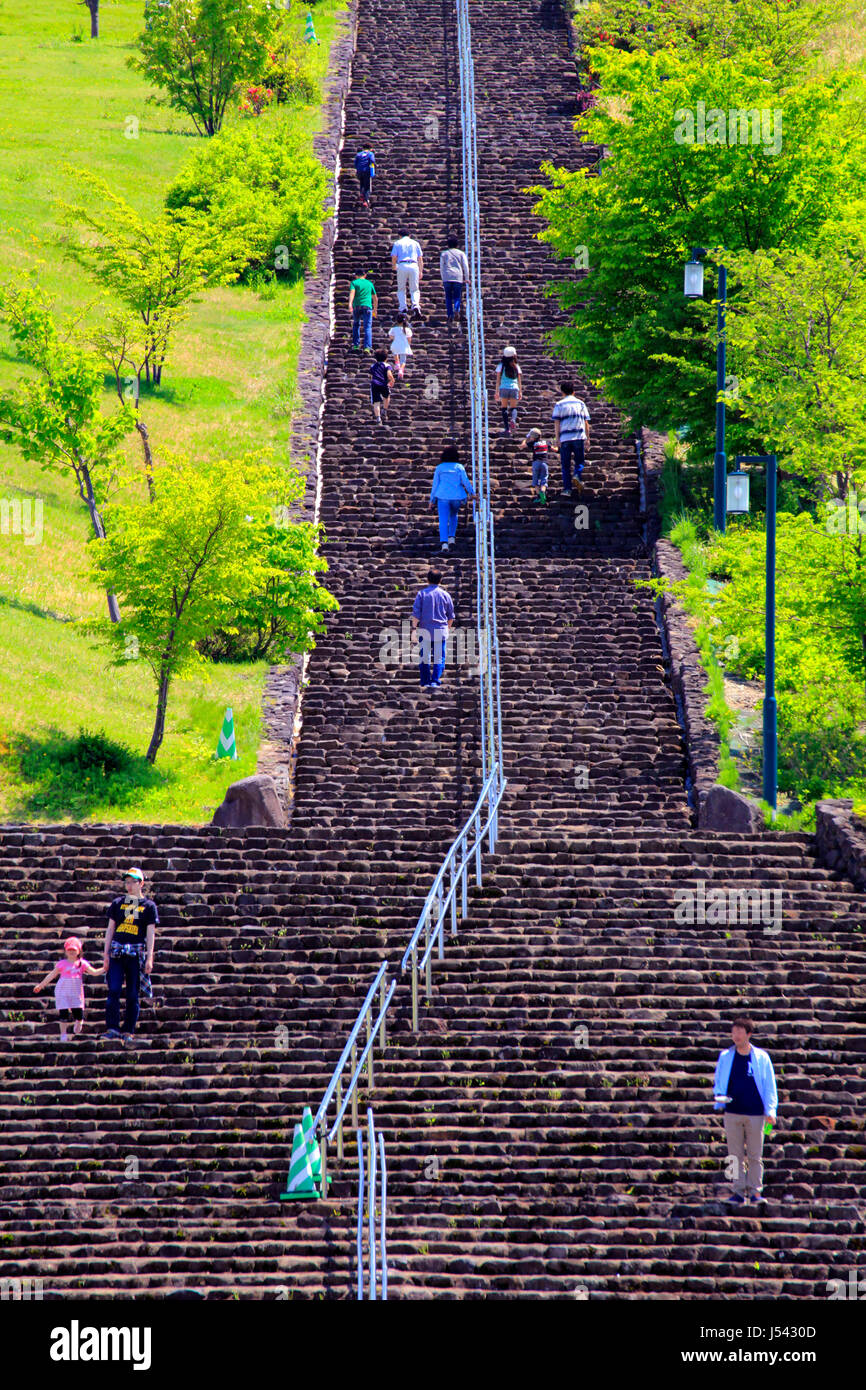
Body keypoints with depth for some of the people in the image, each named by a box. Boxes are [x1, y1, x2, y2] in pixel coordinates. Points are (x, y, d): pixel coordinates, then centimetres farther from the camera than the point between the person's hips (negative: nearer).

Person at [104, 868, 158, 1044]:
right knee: (113, 990, -12)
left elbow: (150, 933, 3)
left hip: (137, 954, -1)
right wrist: (106, 954, 6)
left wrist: (149, 958, -5)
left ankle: (128, 1032, 4)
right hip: (117, 952, 1)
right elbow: (110, 929, 13)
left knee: (133, 995, -1)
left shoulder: (148, 905, 7)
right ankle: (112, 1028, -12)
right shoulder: (118, 903, 13)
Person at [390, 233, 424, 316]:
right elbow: (420, 258, 12)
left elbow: (393, 257, 3)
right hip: (414, 266, 1)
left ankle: (403, 307, -2)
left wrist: (394, 266, 22)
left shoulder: (397, 243, 12)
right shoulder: (415, 243, 17)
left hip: (402, 266, -1)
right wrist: (421, 271, 15)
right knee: (414, 289, 5)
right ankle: (415, 304, -20)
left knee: (401, 289, 11)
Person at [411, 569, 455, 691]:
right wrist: (448, 628, 24)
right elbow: (451, 616, 10)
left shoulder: (421, 594, 0)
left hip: (424, 631, 0)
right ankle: (435, 681, -9)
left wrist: (414, 628, -1)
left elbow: (416, 613, -7)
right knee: (439, 657, 4)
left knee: (424, 657, 7)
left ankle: (425, 682, 7)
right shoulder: (445, 595, 4)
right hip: (441, 631, 0)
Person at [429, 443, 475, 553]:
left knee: (443, 521, -3)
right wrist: (471, 493, 4)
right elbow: (465, 481, -6)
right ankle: (451, 537, 18)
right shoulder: (459, 467, 3)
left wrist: (432, 500, 10)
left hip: (443, 497, -1)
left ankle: (444, 543, -20)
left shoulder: (440, 468, 4)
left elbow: (435, 484, 4)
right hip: (457, 497, 1)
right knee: (453, 515, 28)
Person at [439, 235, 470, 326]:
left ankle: (450, 315, -4)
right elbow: (465, 266, 5)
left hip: (447, 277, 1)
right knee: (457, 296, 4)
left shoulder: (444, 254, 15)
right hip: (458, 277, -1)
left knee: (448, 297, 6)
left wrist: (443, 279, 22)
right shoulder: (461, 253, 12)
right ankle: (456, 309, -25)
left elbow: (441, 268, 15)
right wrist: (466, 278, 10)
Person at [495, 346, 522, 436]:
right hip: (514, 388, 1)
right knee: (513, 407, 10)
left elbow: (498, 379, 2)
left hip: (504, 388, -1)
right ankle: (513, 419, -22)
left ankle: (507, 428, -1)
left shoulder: (501, 366, 2)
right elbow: (519, 380, 9)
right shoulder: (516, 366, 7)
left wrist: (497, 391, 6)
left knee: (504, 408, 6)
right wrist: (520, 392, 15)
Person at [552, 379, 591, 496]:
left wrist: (557, 439, -1)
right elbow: (586, 422, 10)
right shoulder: (580, 404, 11)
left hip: (565, 438, -1)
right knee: (579, 461, 12)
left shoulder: (559, 405, 5)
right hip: (579, 436, 1)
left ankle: (567, 488, 0)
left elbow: (557, 422, -2)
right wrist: (587, 438, 12)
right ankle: (578, 474, -18)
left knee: (565, 465, 5)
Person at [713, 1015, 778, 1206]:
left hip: (755, 1113, -1)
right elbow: (718, 1082, 15)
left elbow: (770, 1086, 5)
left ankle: (755, 1191, 7)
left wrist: (770, 1111, -3)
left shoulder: (761, 1057, 3)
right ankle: (739, 1191, 5)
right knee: (735, 1155, 2)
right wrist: (720, 1097, -6)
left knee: (755, 1156, 2)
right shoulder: (725, 1057, 7)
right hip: (732, 1113, 1)